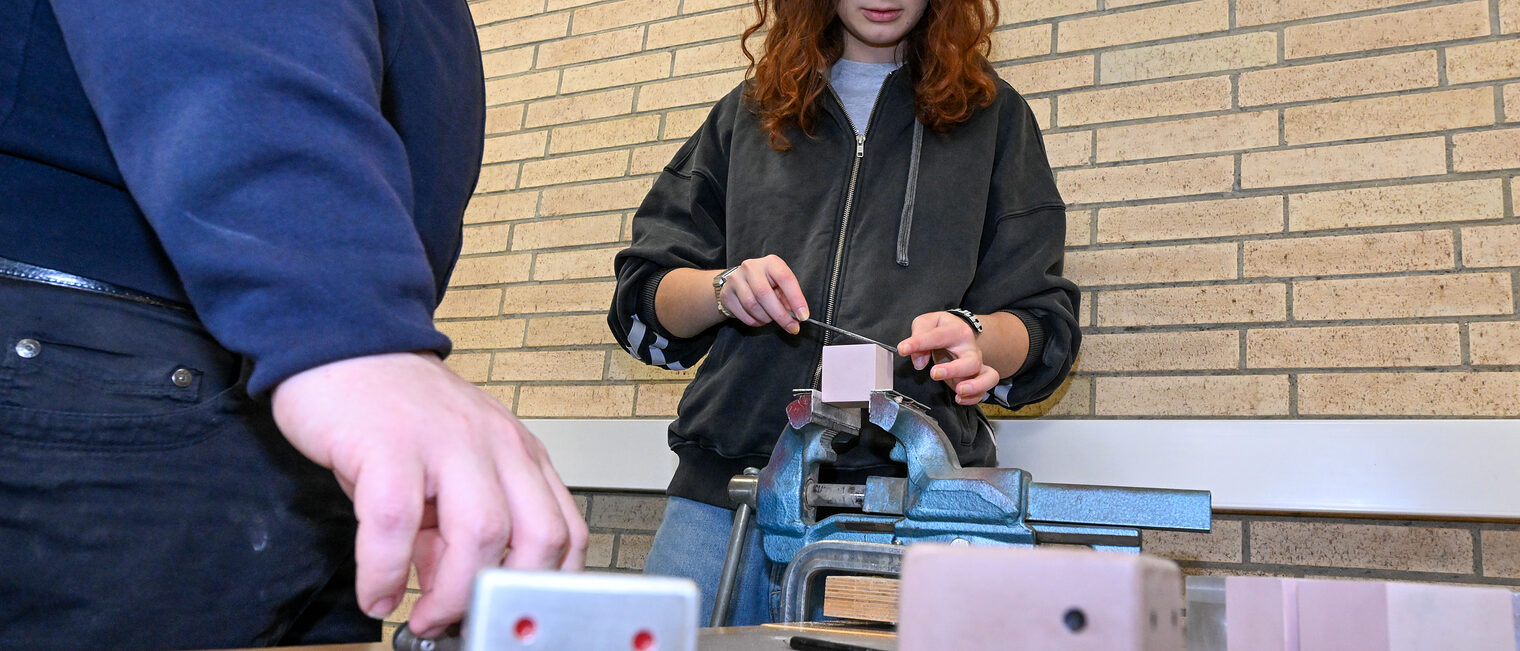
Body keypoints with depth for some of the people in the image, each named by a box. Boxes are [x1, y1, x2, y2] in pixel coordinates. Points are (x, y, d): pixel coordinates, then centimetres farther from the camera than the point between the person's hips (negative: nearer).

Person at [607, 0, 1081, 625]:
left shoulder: (991, 114, 13)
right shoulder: (749, 112, 16)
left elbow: (1044, 321, 8)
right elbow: (643, 294, 13)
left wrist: (971, 336, -15)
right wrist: (725, 288, -8)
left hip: (907, 489, -1)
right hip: (727, 479, 2)